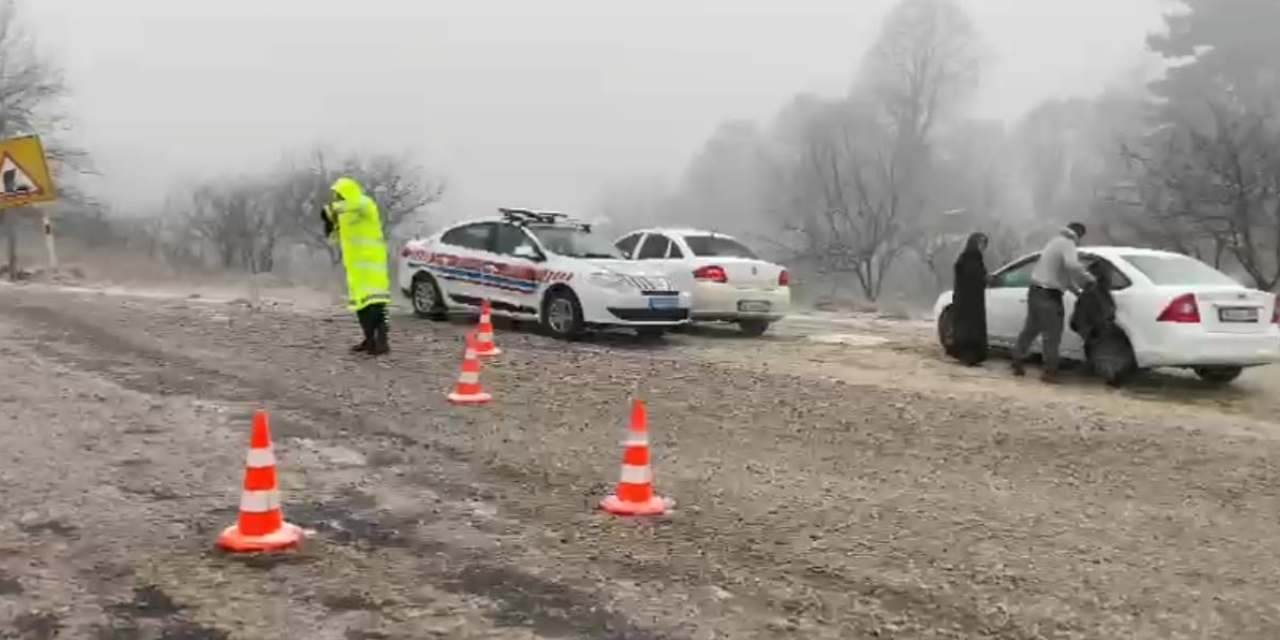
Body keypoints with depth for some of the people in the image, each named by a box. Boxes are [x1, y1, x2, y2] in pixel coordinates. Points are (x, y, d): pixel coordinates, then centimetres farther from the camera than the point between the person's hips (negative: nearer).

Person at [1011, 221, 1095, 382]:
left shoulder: (1057, 241, 21)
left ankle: (1017, 364, 24)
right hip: (1048, 295, -9)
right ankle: (1050, 372, -1)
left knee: (1030, 329, 18)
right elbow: (1072, 266, -31)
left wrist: (1077, 290, 28)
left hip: (1036, 291, 9)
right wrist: (1088, 278, -16)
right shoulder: (1068, 244, -10)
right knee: (1052, 335, -3)